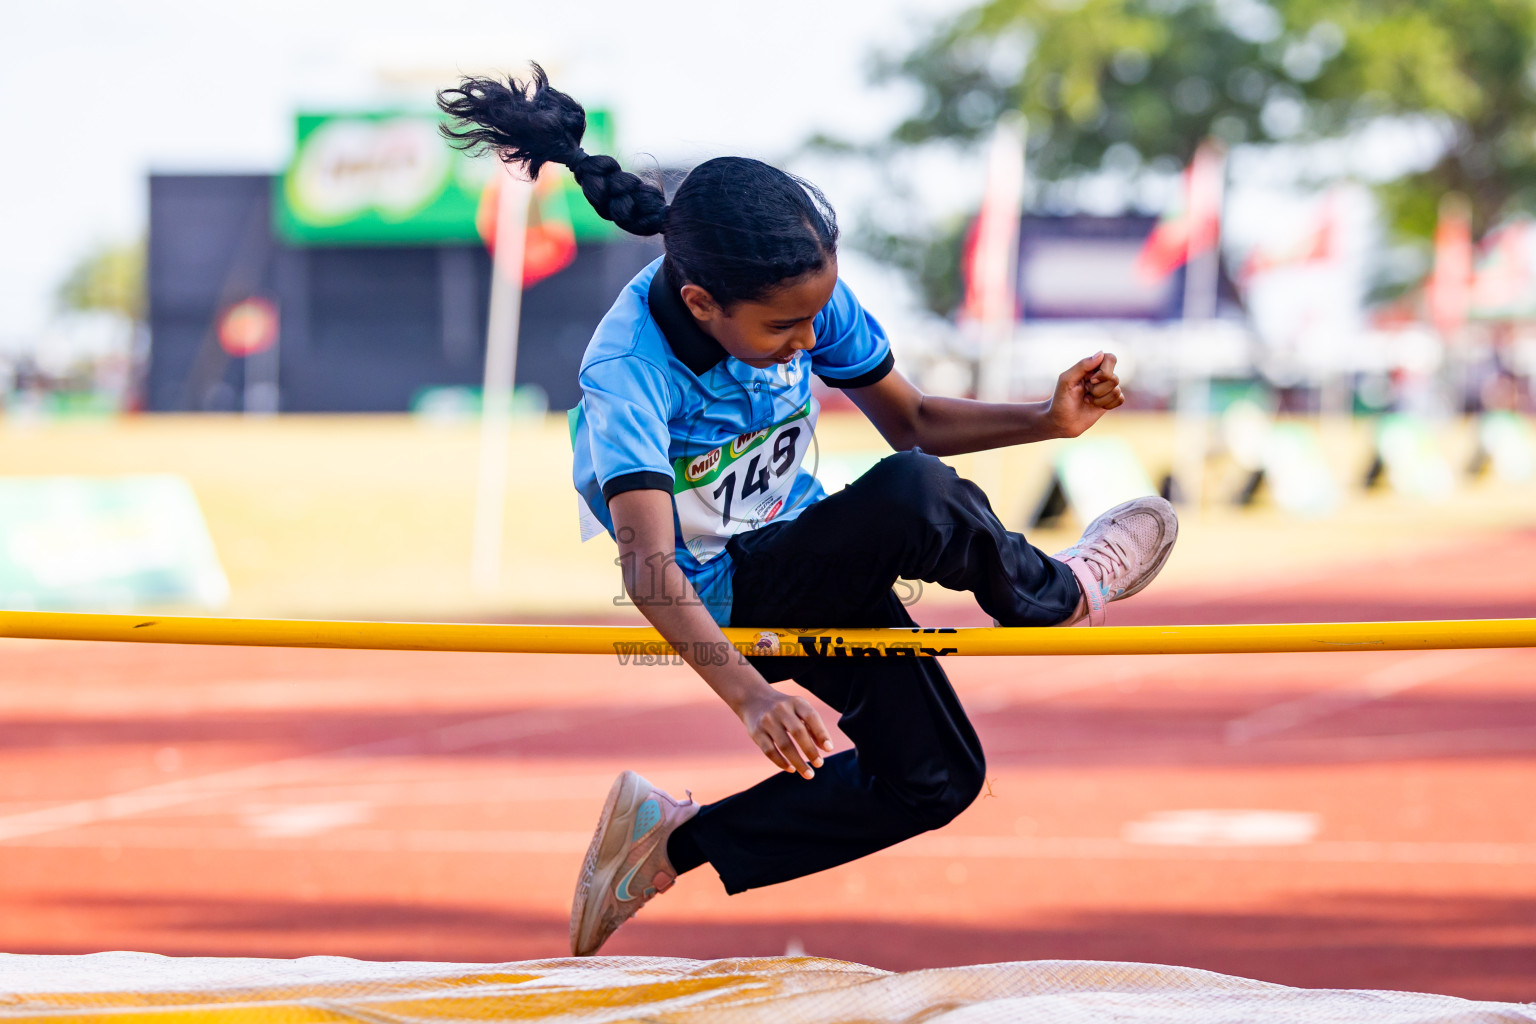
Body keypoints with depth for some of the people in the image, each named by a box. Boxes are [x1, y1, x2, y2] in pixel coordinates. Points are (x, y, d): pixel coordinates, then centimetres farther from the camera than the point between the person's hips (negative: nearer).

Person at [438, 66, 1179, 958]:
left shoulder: (805, 296, -13)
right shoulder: (628, 372, -30)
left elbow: (912, 422, 2)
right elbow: (651, 564, -41)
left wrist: (1049, 420, -14)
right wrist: (749, 695, -55)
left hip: (809, 567, 7)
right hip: (719, 599, -7)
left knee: (936, 780, 4)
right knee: (914, 497, -32)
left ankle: (677, 841, 9)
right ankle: (1059, 596, 0)